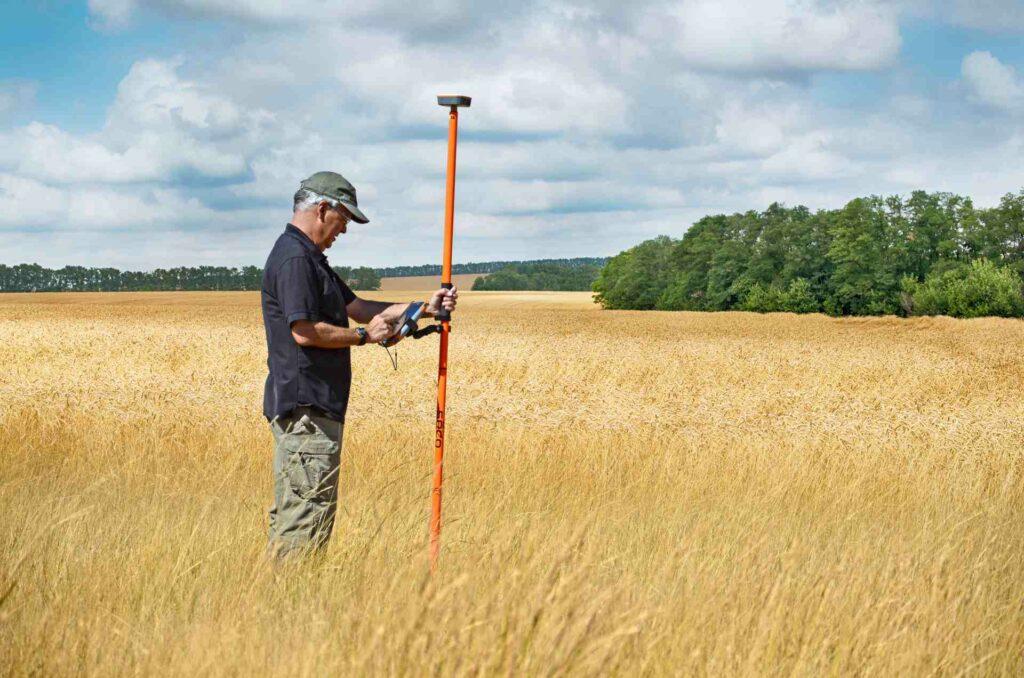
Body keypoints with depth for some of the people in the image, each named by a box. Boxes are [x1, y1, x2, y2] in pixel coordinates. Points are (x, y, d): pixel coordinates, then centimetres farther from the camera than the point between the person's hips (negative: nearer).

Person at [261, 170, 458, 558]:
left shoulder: (311, 259, 21)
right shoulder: (294, 258, -14)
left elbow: (357, 307, 22)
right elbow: (304, 331, -22)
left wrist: (423, 308, 14)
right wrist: (364, 336, -11)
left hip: (310, 407, 11)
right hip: (306, 408, -11)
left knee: (292, 511, 12)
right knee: (310, 510, -9)